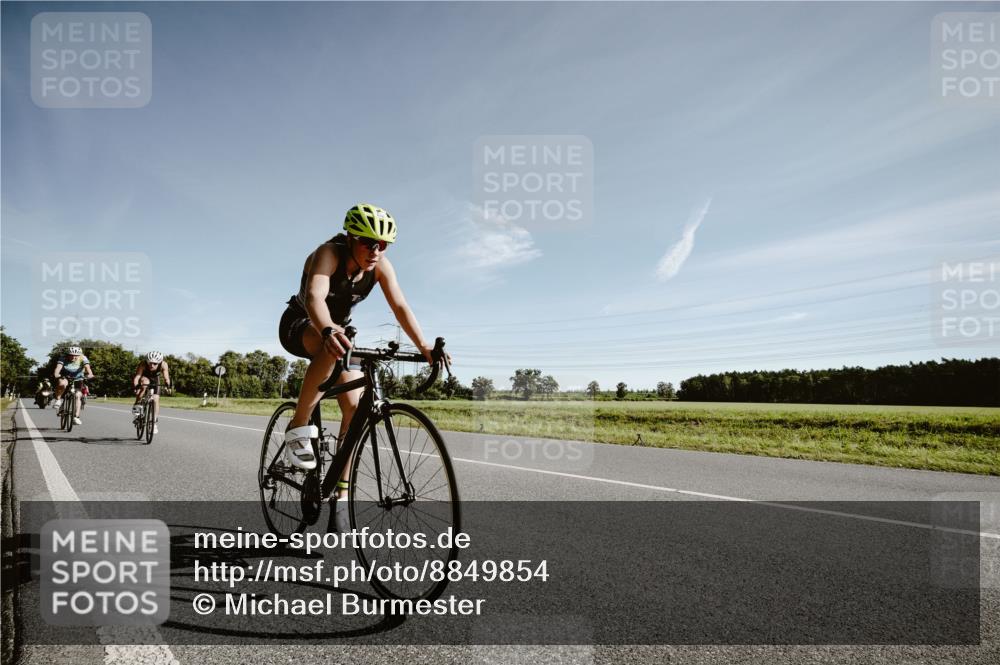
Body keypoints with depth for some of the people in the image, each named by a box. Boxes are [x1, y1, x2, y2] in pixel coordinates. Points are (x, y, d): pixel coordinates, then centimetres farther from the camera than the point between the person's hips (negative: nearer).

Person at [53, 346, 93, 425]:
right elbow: (58, 367, -37)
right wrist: (56, 374, -57)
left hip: (78, 378, 1)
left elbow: (87, 367, -38)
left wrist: (90, 374, -58)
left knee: (77, 395, -15)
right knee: (63, 384, -37)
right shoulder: (63, 358, -21)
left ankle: (76, 417, -11)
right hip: (65, 377, -1)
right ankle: (58, 399, -11)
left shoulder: (83, 358, -21)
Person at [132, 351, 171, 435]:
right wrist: (135, 386, -63)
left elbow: (166, 377, -42)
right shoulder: (143, 364, -36)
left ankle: (155, 423, 1)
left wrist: (167, 384, -63)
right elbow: (137, 377, -45)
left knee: (156, 399, -12)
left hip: (154, 380, 2)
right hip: (144, 378, -2)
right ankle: (136, 406, -25)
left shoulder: (163, 364, -32)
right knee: (145, 382, -37)